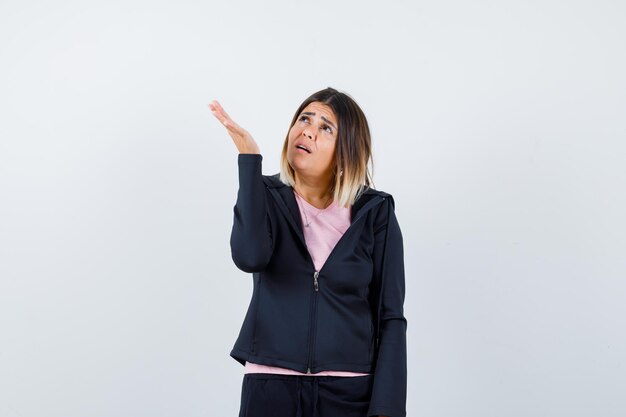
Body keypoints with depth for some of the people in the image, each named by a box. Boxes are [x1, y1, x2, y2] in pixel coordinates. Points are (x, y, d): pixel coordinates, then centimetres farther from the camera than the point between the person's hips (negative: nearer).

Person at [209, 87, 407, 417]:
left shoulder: (375, 211, -1)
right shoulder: (267, 197, 2)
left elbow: (391, 317, -2)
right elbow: (250, 257, -20)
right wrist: (249, 157, -18)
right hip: (271, 388, 1)